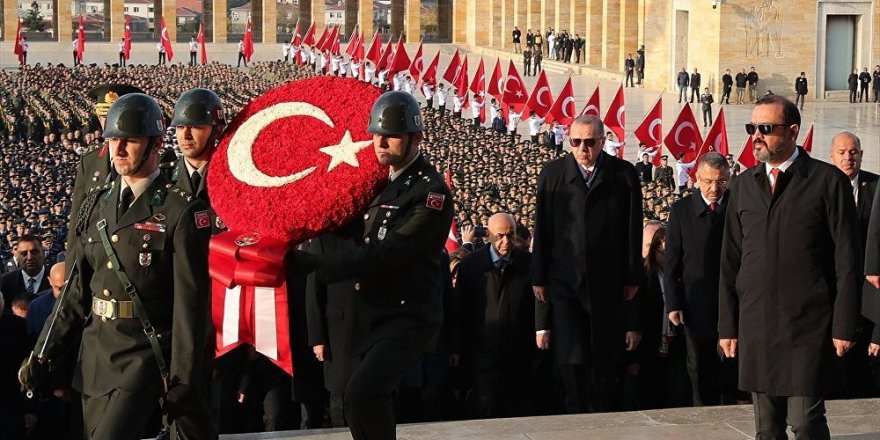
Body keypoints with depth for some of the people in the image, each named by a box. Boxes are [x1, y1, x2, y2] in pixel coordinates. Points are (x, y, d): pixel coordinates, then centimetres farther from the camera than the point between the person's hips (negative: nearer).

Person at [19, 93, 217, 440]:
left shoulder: (181, 212, -10)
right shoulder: (97, 202, 10)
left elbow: (190, 304, -12)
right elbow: (79, 288, 13)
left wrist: (182, 382, -14)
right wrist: (43, 353, 9)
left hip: (145, 355, -7)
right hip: (96, 351, 7)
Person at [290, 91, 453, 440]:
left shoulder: (431, 192, -17)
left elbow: (386, 254, -25)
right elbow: (360, 241, 19)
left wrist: (312, 263, -28)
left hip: (408, 316, -8)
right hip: (370, 315, 8)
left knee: (361, 395, -25)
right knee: (368, 405, 14)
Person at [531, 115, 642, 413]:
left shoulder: (624, 174, 0)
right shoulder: (552, 173, 3)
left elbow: (633, 231, 3)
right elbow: (542, 229, 5)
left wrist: (632, 277, 1)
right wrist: (538, 277, 4)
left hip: (608, 283, 0)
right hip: (565, 280, 0)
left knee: (605, 358, 7)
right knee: (571, 359, -5)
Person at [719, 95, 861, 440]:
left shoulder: (828, 181, -3)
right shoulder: (744, 186, 11)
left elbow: (847, 260, -4)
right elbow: (730, 261, 13)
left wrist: (844, 327, -8)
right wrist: (727, 326, 9)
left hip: (809, 327, -4)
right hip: (755, 327, 5)